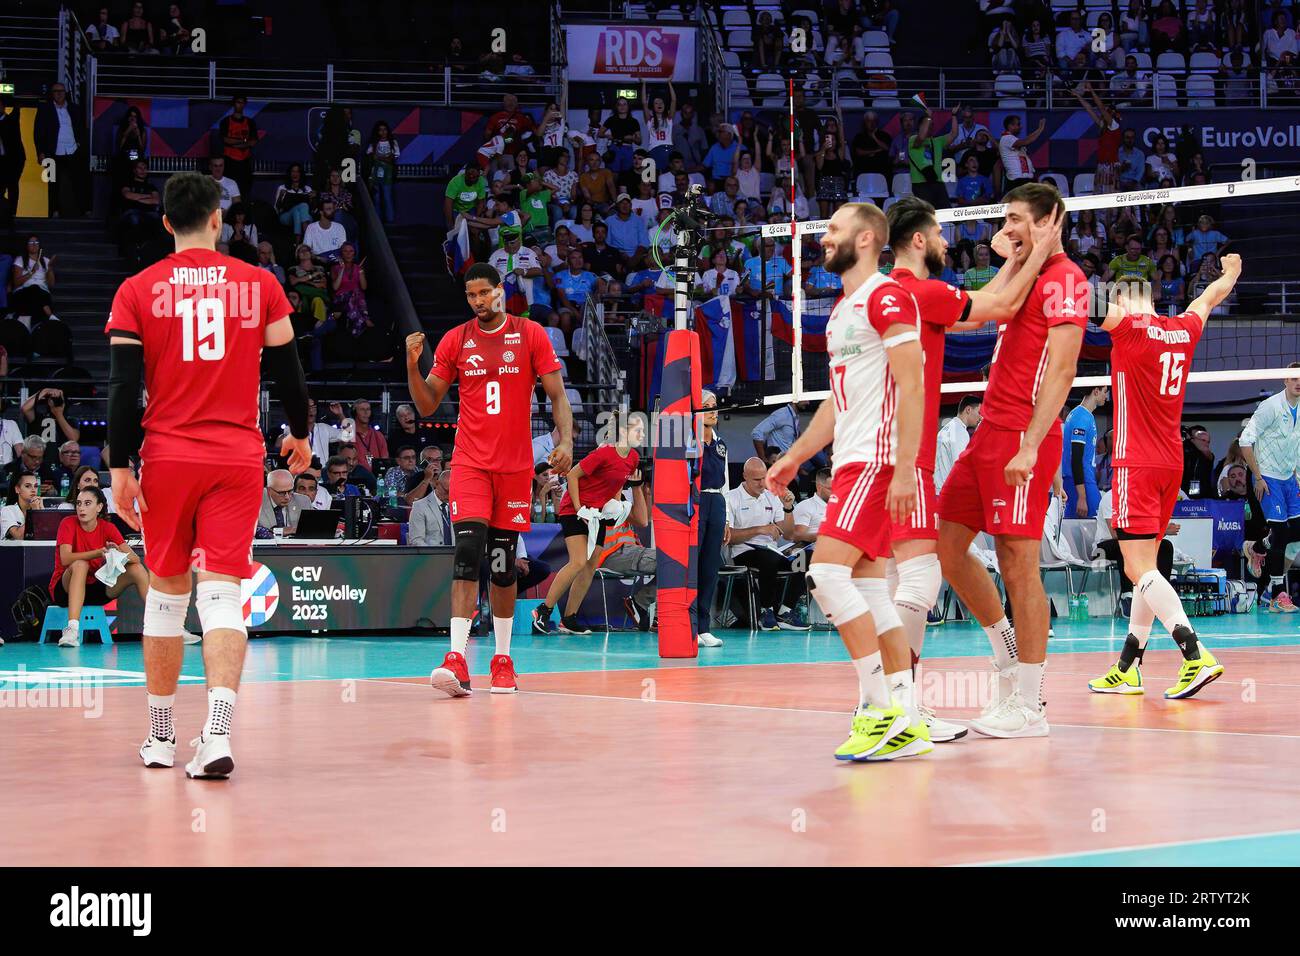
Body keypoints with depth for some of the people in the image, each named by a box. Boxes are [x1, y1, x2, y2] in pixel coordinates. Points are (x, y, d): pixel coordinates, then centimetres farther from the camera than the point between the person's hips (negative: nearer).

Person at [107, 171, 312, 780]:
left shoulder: (138, 291, 1)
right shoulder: (259, 285, 4)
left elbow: (123, 386, -4)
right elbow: (287, 370, 8)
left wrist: (120, 467, -2)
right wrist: (299, 434, 24)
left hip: (167, 456, 0)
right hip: (239, 457, 0)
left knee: (166, 592, 13)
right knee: (221, 593, -5)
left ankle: (161, 737, 21)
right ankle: (217, 735, -22)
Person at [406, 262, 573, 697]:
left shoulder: (531, 335, 2)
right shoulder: (455, 340, 6)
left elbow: (557, 395, 2)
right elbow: (427, 405, 9)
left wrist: (565, 440, -13)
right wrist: (413, 364, -7)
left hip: (516, 465, 0)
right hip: (471, 462, 0)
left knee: (504, 563, 7)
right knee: (468, 553, -16)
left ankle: (503, 658, 18)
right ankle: (457, 660, -23)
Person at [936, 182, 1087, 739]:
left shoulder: (1064, 280, -10)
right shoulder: (1030, 276, 20)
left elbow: (1061, 368, -19)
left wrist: (1030, 444, -24)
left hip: (1022, 439, -10)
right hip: (991, 432, 10)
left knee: (1018, 565, -7)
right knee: (946, 543, 11)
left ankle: (1028, 707, -2)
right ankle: (1008, 656, 22)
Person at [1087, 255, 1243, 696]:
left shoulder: (1130, 326, -8)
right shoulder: (1184, 329, 10)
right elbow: (1208, 299, 31)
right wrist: (1230, 274, 52)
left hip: (1137, 462, -7)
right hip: (1171, 463, 7)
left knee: (1139, 569, -13)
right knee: (1146, 568, 13)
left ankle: (1196, 655, -27)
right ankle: (1127, 669, 18)